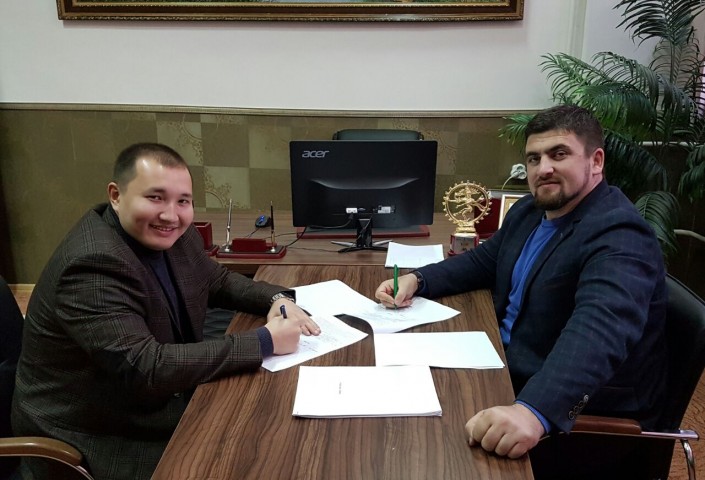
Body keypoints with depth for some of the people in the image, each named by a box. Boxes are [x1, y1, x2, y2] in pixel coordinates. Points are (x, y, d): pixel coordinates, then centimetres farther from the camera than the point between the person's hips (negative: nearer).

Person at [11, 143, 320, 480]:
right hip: (97, 439, -7)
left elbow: (219, 281, 13)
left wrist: (278, 299, -7)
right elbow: (144, 370, -33)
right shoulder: (94, 266, -28)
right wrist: (264, 342, -29)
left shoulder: (170, 234, -3)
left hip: (166, 402, 8)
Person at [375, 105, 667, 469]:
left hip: (578, 412, -8)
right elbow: (482, 262, 16)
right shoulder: (529, 211, 4)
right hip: (510, 371, 8)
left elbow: (598, 331, -41)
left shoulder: (619, 237, -25)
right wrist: (417, 280, -2)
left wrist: (533, 410, -56)